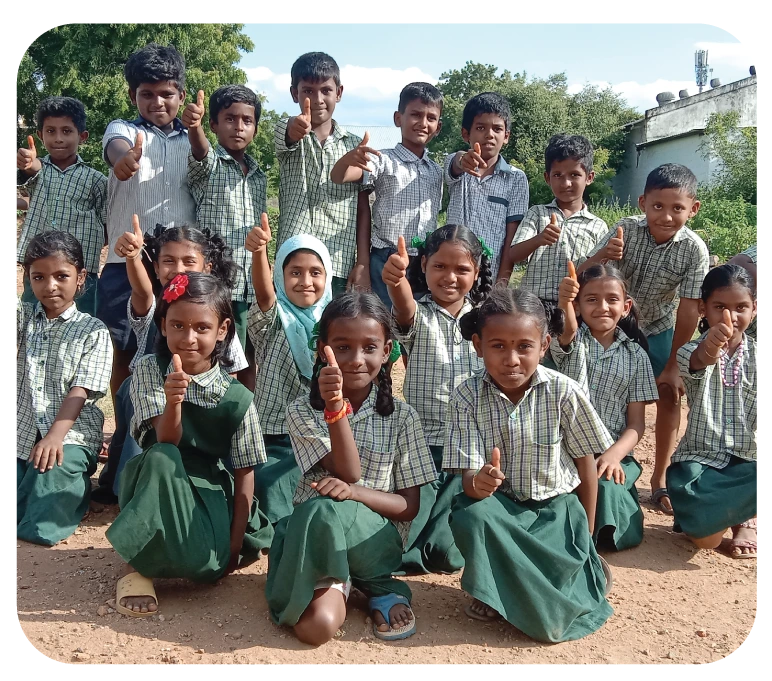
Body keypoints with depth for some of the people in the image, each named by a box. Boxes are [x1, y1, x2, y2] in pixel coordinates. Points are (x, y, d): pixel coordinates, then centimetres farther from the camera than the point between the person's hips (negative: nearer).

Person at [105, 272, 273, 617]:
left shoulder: (235, 397, -9)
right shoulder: (150, 371, -9)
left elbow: (245, 472, -3)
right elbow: (167, 442, -20)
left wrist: (235, 544, -6)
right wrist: (173, 401, -42)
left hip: (208, 492, 1)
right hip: (157, 488, -1)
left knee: (208, 565, -25)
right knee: (161, 458, -33)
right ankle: (137, 566, -18)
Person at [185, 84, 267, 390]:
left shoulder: (258, 175, 17)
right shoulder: (207, 165, 0)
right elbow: (200, 151, -25)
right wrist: (192, 125, -47)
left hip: (252, 286, 5)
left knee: (248, 363, 10)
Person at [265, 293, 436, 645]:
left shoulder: (401, 417, 1)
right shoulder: (303, 411, -1)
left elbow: (409, 506, 0)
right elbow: (348, 472, -14)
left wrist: (356, 492, -19)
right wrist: (336, 407, -29)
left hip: (377, 538, 1)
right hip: (313, 535, 0)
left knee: (326, 509, -33)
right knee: (319, 624, -29)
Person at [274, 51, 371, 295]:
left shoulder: (355, 145, 10)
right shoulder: (288, 136, 6)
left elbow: (363, 209, 10)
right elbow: (289, 134, -20)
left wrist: (363, 263, 1)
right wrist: (296, 127, -45)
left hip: (339, 267, 2)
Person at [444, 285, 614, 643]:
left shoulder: (564, 393, -14)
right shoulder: (467, 397, -13)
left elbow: (586, 464, -1)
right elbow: (468, 475, -14)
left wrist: (584, 537, 6)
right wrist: (479, 483, -40)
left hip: (557, 506, -1)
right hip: (501, 503, 1)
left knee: (548, 617, -19)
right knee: (469, 517, -34)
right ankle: (492, 588, -3)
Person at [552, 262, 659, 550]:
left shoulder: (636, 355, 7)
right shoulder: (571, 339, 2)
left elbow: (636, 423, 2)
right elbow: (567, 333, -26)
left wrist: (614, 454, -19)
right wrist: (564, 307, -50)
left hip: (611, 453, 1)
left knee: (604, 487, -30)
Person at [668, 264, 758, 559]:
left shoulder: (756, 355, 4)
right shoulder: (692, 350, -5)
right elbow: (699, 362, -32)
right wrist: (710, 348, -57)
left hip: (748, 460, 2)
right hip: (700, 457, -1)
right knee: (705, 535, -24)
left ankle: (747, 518, 5)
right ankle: (737, 508, 12)